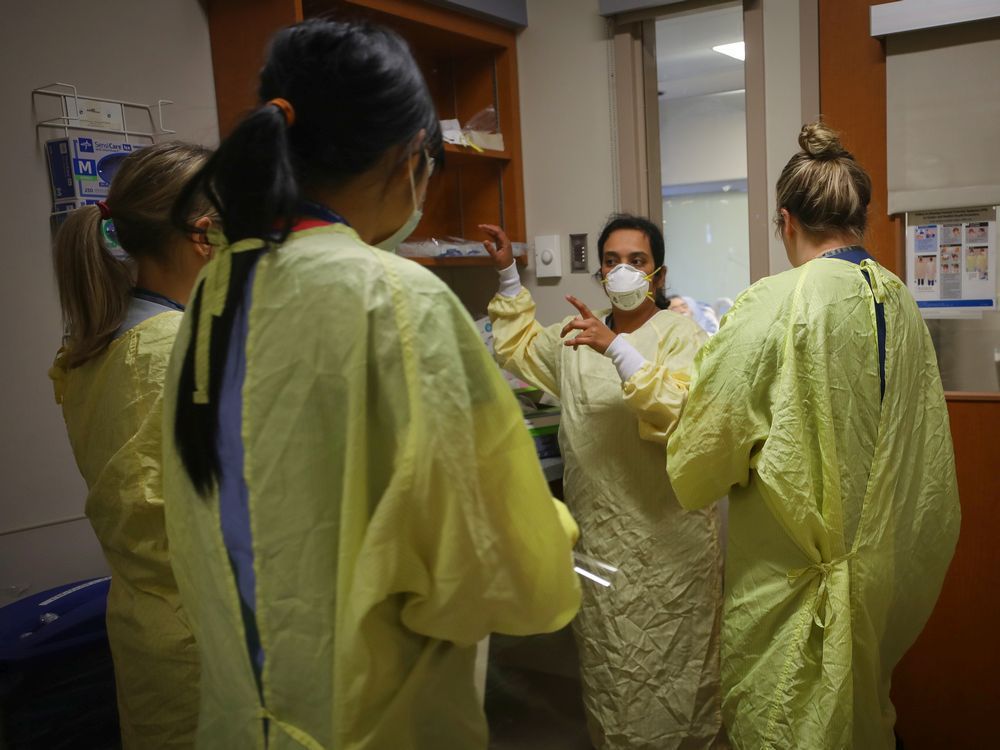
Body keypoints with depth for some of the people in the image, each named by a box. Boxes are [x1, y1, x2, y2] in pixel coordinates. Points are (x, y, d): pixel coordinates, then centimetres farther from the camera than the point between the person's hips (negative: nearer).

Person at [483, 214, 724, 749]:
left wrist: (616, 346, -29)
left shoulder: (681, 334, -6)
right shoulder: (577, 337, 12)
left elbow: (678, 409, -23)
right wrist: (508, 274, 24)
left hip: (667, 533, -5)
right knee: (606, 663, 14)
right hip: (598, 530, 5)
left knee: (674, 660, 7)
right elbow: (518, 348, 29)